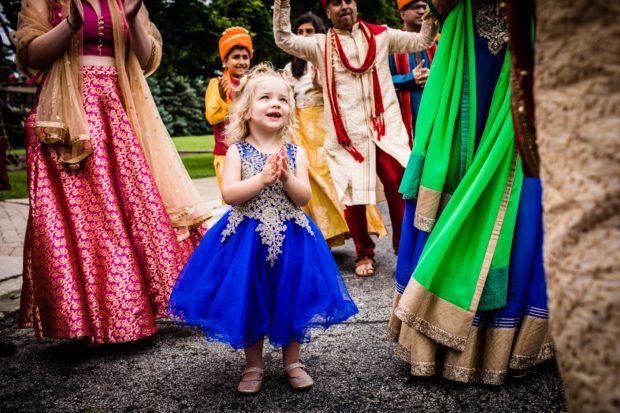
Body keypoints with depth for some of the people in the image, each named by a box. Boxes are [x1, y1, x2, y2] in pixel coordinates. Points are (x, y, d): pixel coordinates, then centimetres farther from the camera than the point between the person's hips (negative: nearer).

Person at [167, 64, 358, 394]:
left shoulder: (295, 152, 2)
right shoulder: (237, 151, -3)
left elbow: (304, 197, -4)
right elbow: (229, 194, -14)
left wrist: (286, 176, -20)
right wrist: (263, 177, -23)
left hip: (289, 237, 2)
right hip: (247, 238, -1)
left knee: (291, 299, 10)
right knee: (248, 302, 8)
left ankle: (292, 361, 30)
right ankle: (253, 365, 28)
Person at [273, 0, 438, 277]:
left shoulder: (381, 35, 12)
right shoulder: (320, 45, 8)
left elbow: (422, 41, 13)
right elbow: (284, 39, -2)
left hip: (385, 126, 1)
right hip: (347, 132, 0)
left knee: (400, 185, -6)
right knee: (352, 192, 3)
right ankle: (364, 253, 20)